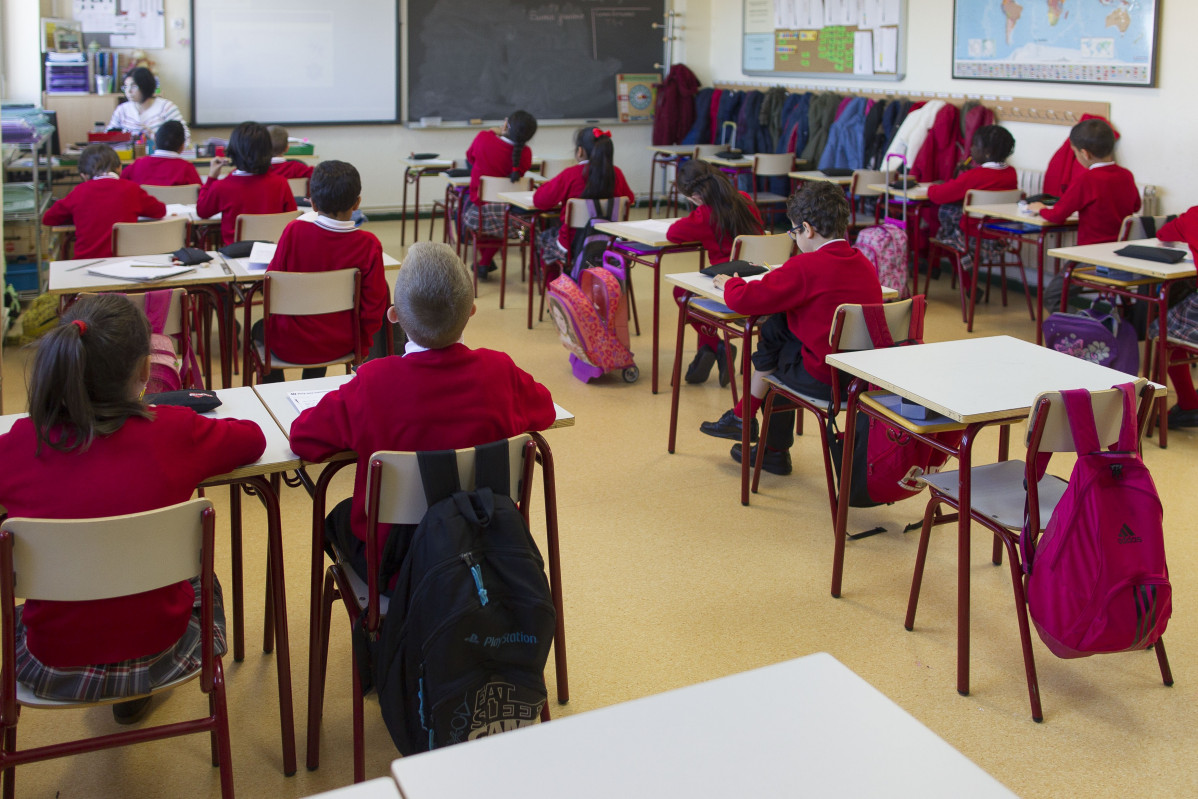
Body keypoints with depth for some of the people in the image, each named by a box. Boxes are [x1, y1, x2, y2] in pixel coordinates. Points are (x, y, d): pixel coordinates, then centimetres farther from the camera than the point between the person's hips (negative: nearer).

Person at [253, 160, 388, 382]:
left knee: (260, 328, 32)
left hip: (289, 345, -2)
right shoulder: (369, 244, -16)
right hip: (340, 345, 2)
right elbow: (375, 303, -11)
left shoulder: (294, 231, -18)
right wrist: (360, 342, 7)